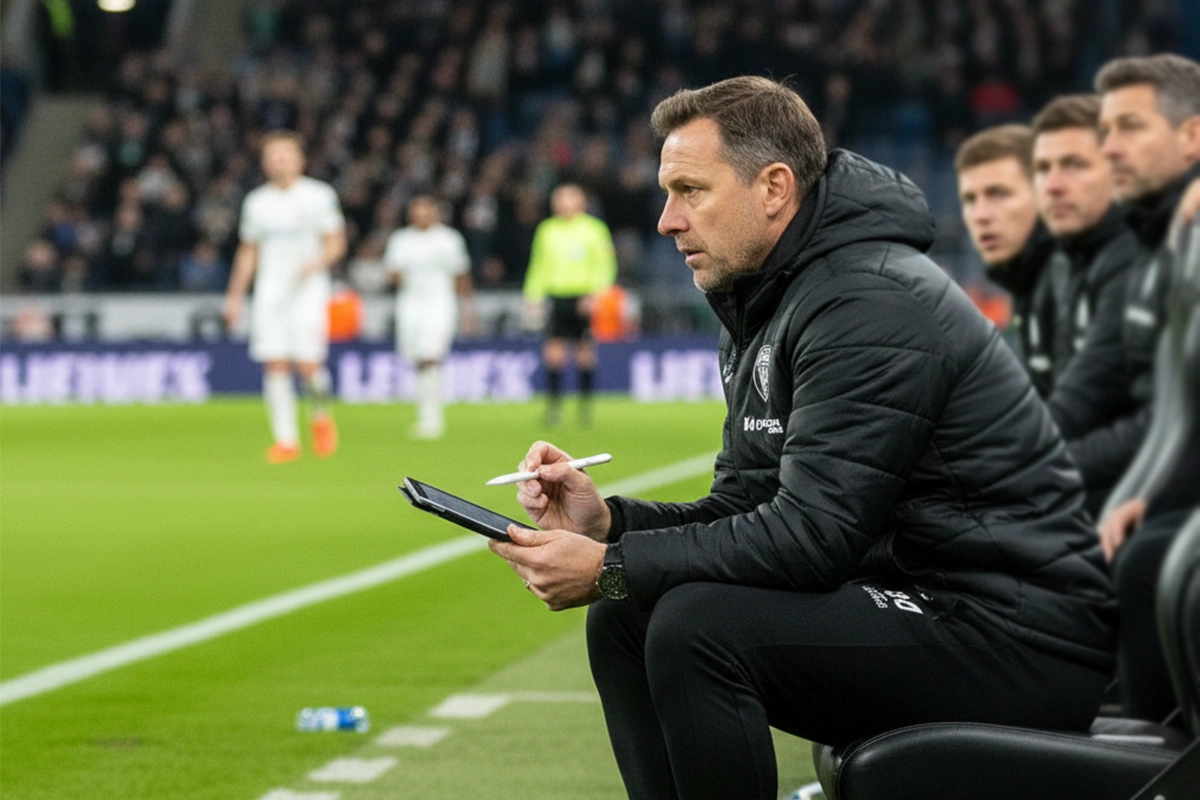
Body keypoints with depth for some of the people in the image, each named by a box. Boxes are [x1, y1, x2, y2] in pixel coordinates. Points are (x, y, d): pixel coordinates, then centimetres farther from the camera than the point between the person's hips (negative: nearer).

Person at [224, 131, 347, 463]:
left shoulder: (319, 196, 2)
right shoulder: (256, 202, 11)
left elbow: (336, 242, 3)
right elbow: (248, 251, 18)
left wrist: (316, 262, -17)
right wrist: (235, 295, 14)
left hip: (308, 290, -3)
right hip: (269, 294, 3)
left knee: (307, 364, -13)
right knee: (275, 366, -6)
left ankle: (321, 417, 16)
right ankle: (286, 439, 0)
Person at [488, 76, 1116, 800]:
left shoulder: (873, 304, -18)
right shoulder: (762, 308, 15)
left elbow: (813, 534, -25)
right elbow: (744, 511, 14)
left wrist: (612, 567, -20)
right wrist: (608, 522, -3)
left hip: (1021, 642, -10)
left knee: (696, 625, -25)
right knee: (624, 618, 7)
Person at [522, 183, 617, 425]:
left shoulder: (594, 229, 1)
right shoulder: (546, 230, 10)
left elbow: (605, 265, -1)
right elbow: (539, 266, 16)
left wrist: (596, 294, -14)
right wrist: (533, 296, 7)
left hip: (584, 298, -2)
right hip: (557, 296, 2)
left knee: (585, 353, 1)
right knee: (554, 352, -8)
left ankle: (586, 402, 15)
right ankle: (553, 403, -2)